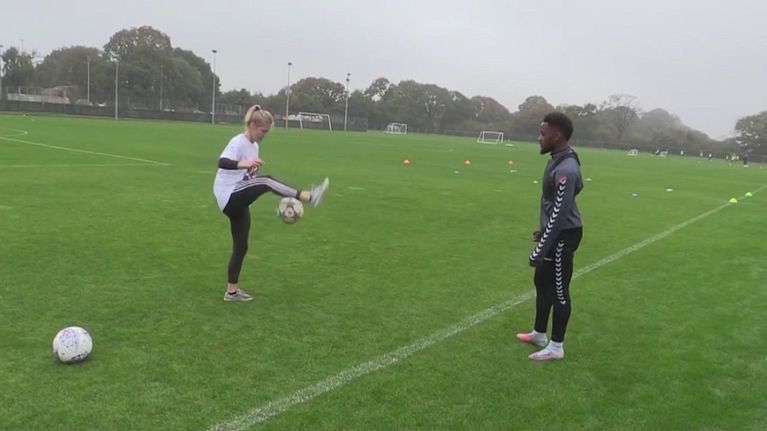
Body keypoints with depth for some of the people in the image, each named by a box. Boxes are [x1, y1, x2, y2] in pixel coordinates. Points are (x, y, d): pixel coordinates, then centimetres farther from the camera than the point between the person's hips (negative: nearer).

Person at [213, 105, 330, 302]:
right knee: (266, 180, -31)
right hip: (229, 197, -9)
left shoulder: (254, 146, 15)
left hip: (238, 202, 9)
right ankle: (308, 197, -46)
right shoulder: (238, 142, -12)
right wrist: (243, 164, -49)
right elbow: (222, 162, -32)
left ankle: (232, 291, 19)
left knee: (241, 247, 10)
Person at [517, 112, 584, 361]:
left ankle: (556, 347, 18)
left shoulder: (566, 170, -27)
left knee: (558, 291, 3)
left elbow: (559, 214, -27)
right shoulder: (559, 161, 7)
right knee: (542, 282, 21)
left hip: (563, 237, -10)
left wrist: (539, 251, -25)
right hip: (556, 233, 10)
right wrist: (543, 230, 27)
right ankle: (539, 334, 37)